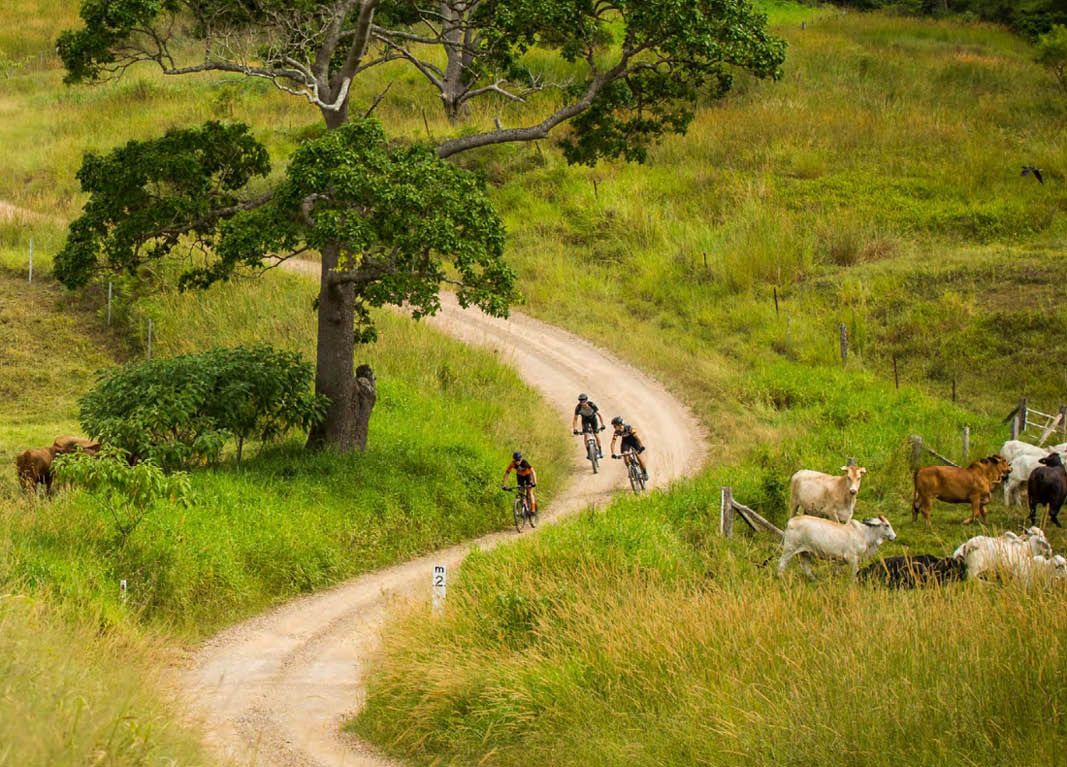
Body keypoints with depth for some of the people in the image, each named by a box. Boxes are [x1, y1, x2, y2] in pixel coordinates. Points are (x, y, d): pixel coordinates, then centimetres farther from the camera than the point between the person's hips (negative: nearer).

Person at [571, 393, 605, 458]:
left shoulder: (592, 405, -35)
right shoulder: (578, 407, -31)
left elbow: (599, 415, -27)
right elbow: (575, 419, -25)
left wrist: (602, 425, -35)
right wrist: (575, 429, -36)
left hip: (593, 418, -1)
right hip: (585, 419, 1)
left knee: (596, 434, -7)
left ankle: (600, 450, 12)